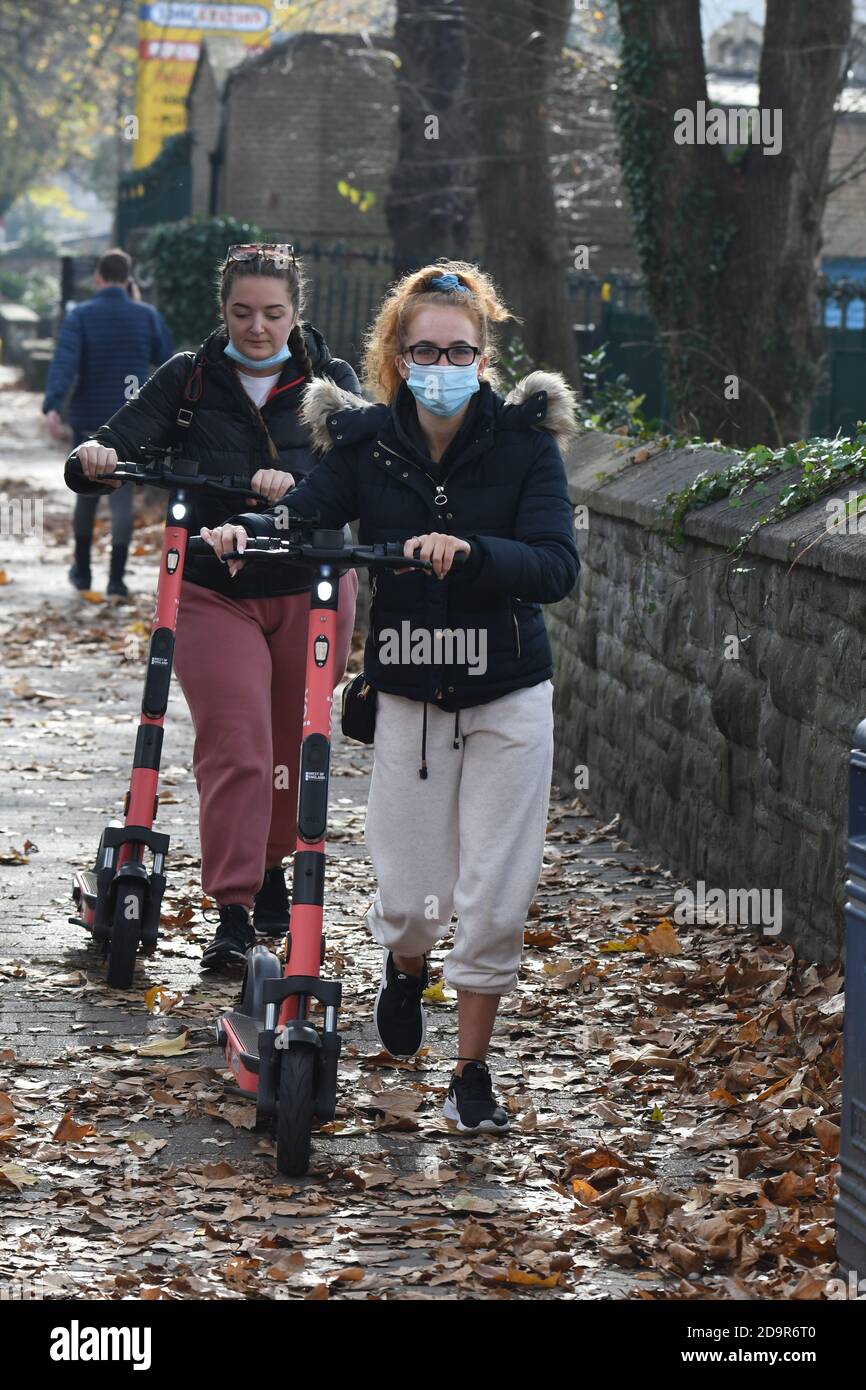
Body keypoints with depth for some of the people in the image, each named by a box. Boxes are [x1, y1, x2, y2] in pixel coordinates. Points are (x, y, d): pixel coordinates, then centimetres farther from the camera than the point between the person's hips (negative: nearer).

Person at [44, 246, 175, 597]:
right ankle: (116, 578, -5)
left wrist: (52, 407, -29)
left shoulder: (80, 315, -6)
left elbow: (64, 362, -19)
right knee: (122, 496, 2)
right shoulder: (147, 316, -1)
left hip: (89, 419, 0)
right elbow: (167, 362, 5)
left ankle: (82, 570, 26)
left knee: (87, 491, 17)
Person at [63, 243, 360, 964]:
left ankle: (273, 871, 34)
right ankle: (232, 909, -11)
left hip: (310, 588, 1)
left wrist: (296, 484, -33)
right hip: (213, 592, -1)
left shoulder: (331, 380, 2)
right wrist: (96, 460, -32)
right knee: (234, 743, -13)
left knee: (295, 746, 11)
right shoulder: (187, 380, 3)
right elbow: (125, 439, -8)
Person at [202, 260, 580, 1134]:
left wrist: (469, 553, -36)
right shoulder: (365, 441, -2)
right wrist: (243, 532, -34)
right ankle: (405, 969, 41)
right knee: (408, 892, 2)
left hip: (509, 698, -1)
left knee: (494, 899, -3)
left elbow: (557, 565, -18)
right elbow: (302, 520, -11)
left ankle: (472, 1075, 15)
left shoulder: (524, 439, -8)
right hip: (408, 693, 1)